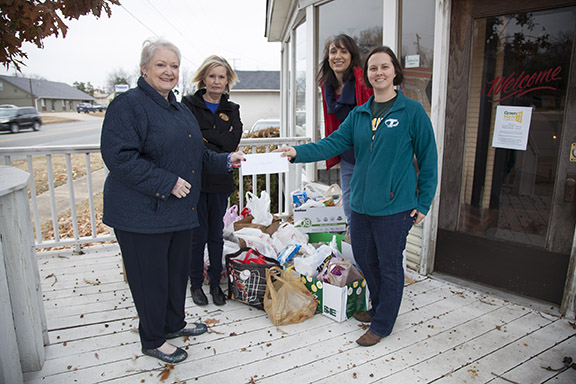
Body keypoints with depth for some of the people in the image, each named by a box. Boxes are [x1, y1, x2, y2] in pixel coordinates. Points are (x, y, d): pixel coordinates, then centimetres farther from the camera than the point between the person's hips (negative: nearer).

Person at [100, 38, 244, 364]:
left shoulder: (180, 110, 15)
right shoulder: (128, 105, -12)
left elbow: (196, 154, 23)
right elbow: (119, 157, -22)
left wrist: (226, 161, 8)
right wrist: (168, 182, -23)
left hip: (179, 209, 8)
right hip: (142, 212, -8)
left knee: (178, 268, 19)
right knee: (151, 275, 6)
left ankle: (174, 323, 41)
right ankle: (153, 340, 27)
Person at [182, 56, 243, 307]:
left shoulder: (232, 110, 11)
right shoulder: (189, 104, 1)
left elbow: (232, 142, -6)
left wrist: (205, 135, -11)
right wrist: (219, 144, -12)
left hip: (220, 181, 3)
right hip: (194, 179, -3)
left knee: (216, 234, 12)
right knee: (198, 234, 6)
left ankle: (215, 282, 26)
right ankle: (196, 283, 23)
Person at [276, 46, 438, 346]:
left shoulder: (412, 111, -6)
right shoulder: (359, 114, 9)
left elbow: (428, 160, -4)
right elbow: (333, 143, 2)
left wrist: (423, 203, -6)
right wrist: (299, 152, -12)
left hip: (395, 206, -5)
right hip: (361, 203, 6)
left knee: (389, 265, 7)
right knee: (364, 258, 17)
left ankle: (382, 324, 27)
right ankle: (378, 307, 42)